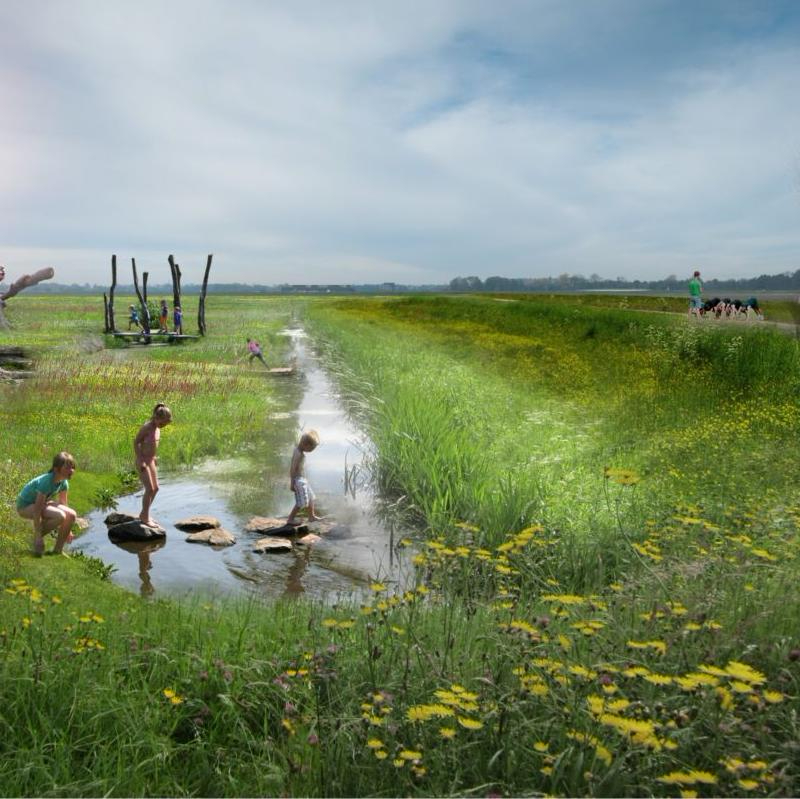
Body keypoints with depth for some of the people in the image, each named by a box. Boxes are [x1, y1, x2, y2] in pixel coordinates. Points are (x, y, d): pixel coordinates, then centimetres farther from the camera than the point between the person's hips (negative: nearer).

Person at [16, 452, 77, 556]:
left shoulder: (63, 482, -9)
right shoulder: (46, 482, -32)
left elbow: (63, 504, 3)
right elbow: (37, 510, -31)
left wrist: (67, 529, 6)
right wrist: (38, 535, -30)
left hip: (43, 502, 8)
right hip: (25, 505, -8)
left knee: (72, 515, -14)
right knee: (59, 516, -30)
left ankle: (57, 550, -1)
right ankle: (36, 539, -7)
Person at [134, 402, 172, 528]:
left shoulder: (157, 427, 3)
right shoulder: (146, 427, -19)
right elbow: (136, 442, -15)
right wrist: (140, 460, -18)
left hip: (151, 461, 8)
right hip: (142, 461, -8)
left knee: (155, 488, 11)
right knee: (149, 489, -8)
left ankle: (144, 514, 24)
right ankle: (145, 518, 3)